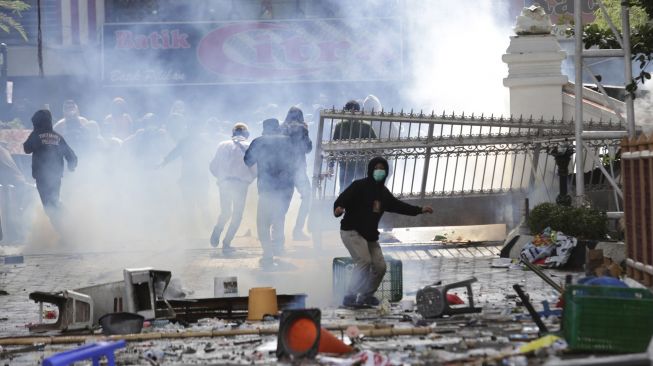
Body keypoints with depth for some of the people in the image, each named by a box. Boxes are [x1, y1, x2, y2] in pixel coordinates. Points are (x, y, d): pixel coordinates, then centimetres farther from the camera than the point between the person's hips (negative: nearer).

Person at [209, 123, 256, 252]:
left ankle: (217, 230, -5)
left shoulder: (223, 145, 11)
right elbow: (255, 169, 0)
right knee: (237, 215, 9)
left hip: (224, 183, 2)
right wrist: (249, 179, 18)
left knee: (225, 212, 21)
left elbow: (213, 166, 11)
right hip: (241, 184, -2)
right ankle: (226, 243, 2)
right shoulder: (249, 147, 5)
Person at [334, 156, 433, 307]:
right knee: (364, 261, -22)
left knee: (380, 266, 8)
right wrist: (338, 208, -45)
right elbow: (342, 199, -21)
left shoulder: (383, 192, 11)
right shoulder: (359, 186, -11)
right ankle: (350, 297, -17)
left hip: (370, 235, 8)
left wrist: (420, 210, 24)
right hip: (352, 231, -8)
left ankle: (367, 295, 28)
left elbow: (397, 205, 24)